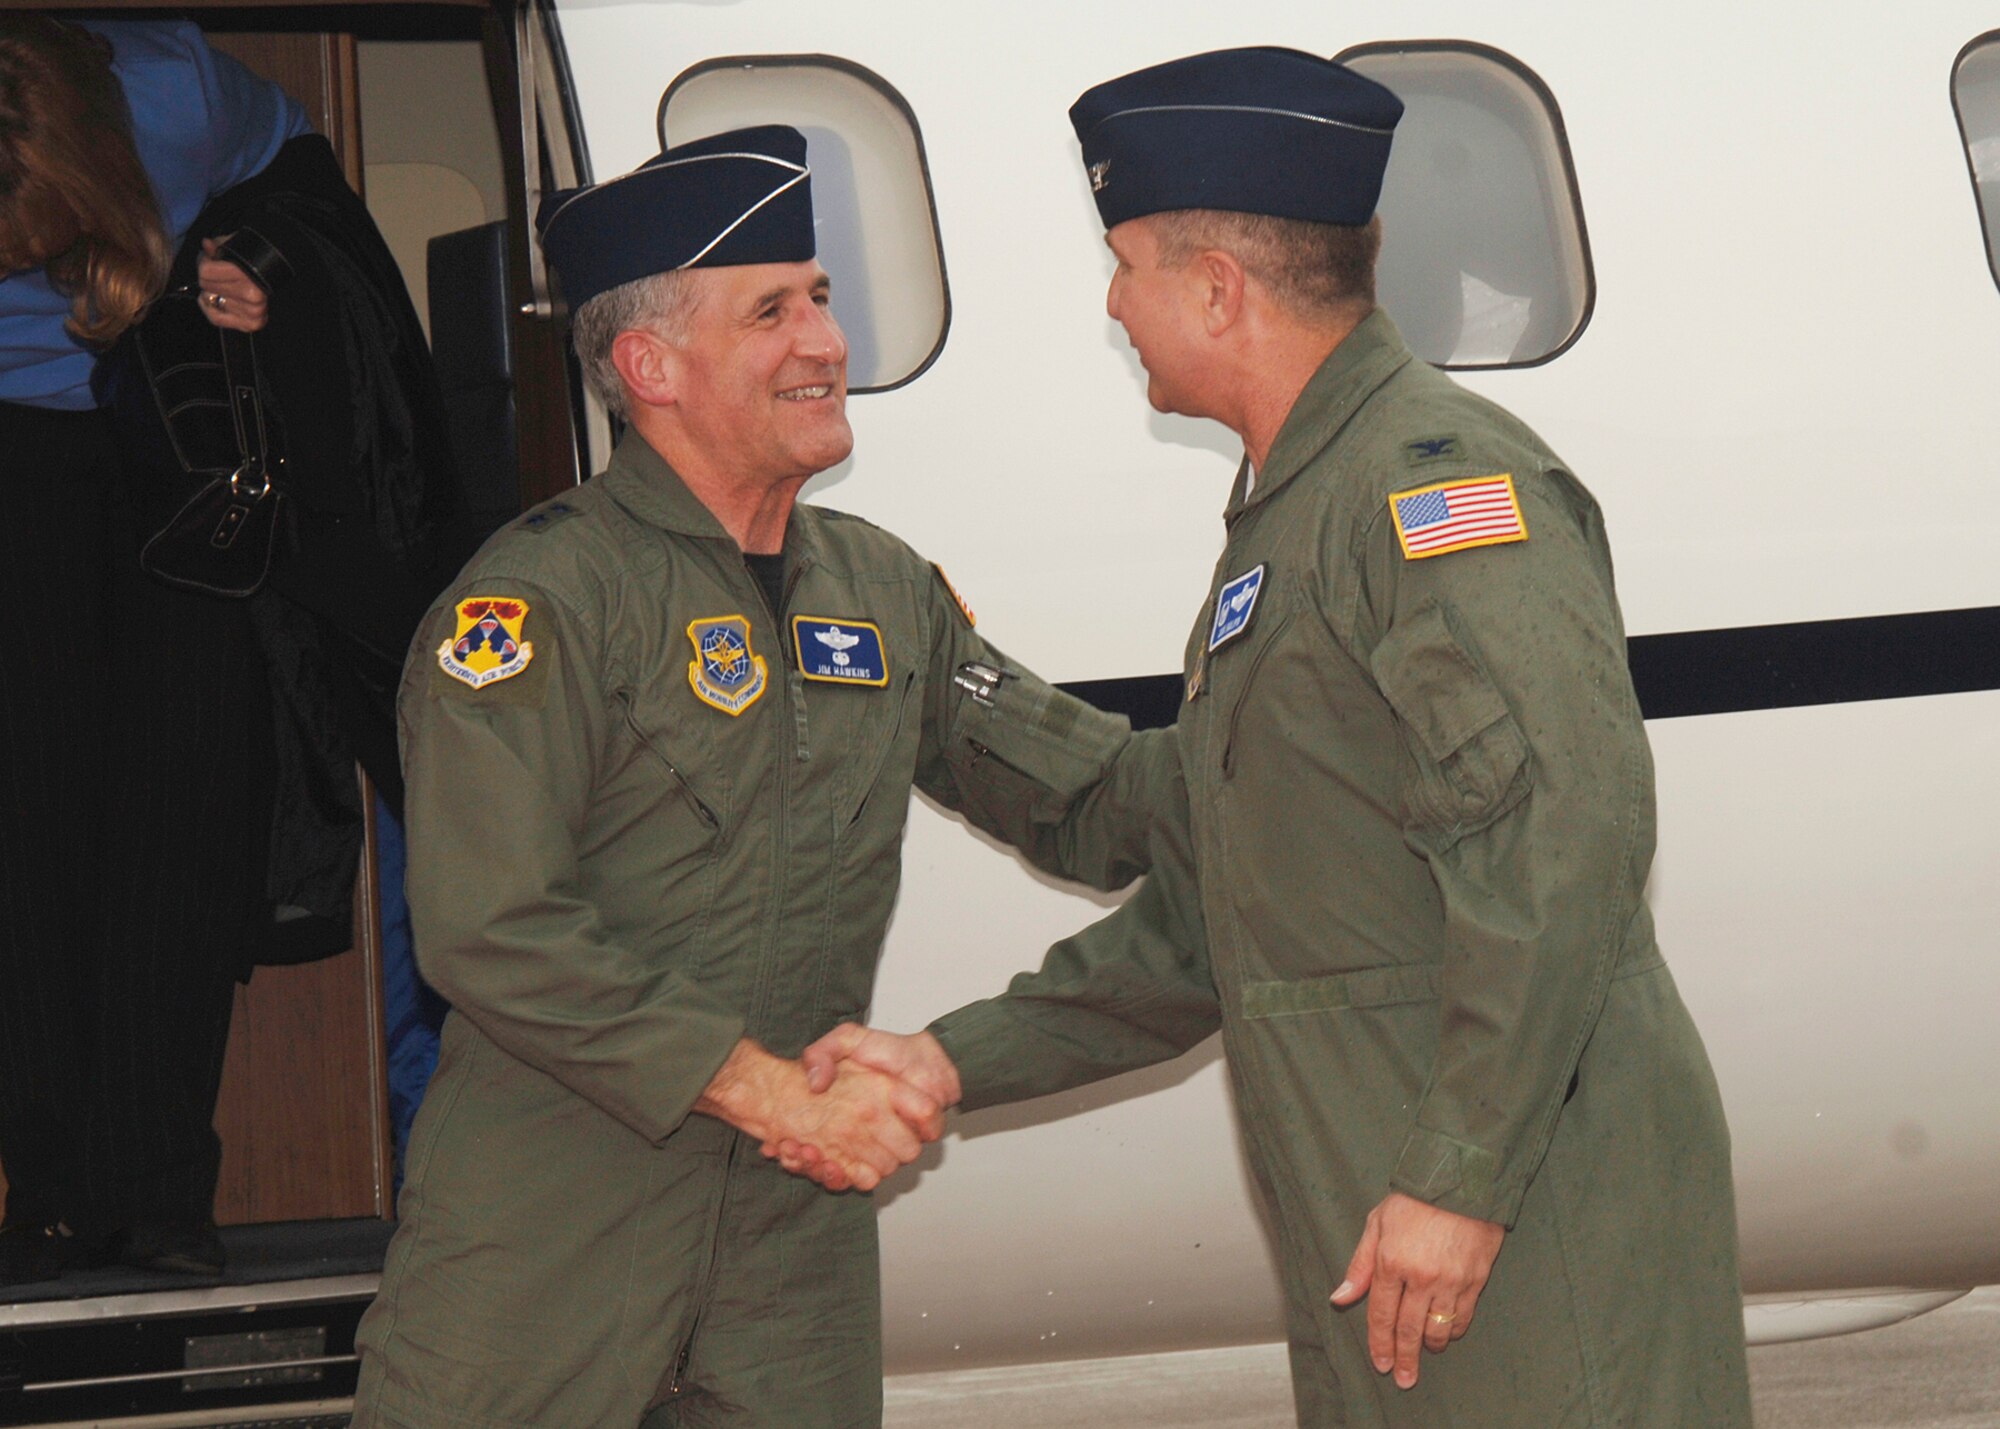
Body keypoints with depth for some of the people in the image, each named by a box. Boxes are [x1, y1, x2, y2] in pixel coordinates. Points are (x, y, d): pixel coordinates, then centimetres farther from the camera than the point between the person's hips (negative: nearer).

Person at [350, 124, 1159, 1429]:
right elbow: (492, 932, -18)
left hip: (798, 1233, 6)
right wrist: (774, 1089, -19)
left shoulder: (883, 590, 12)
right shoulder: (543, 599, -10)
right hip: (550, 1246, -6)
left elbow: (1093, 803, 14)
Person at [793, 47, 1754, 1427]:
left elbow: (1562, 833, -23)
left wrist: (1461, 1181, -24)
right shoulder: (1280, 526, 21)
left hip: (1532, 1228, -9)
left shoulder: (1440, 479, -11)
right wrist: (956, 1060, 16)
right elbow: (1201, 929, 24)